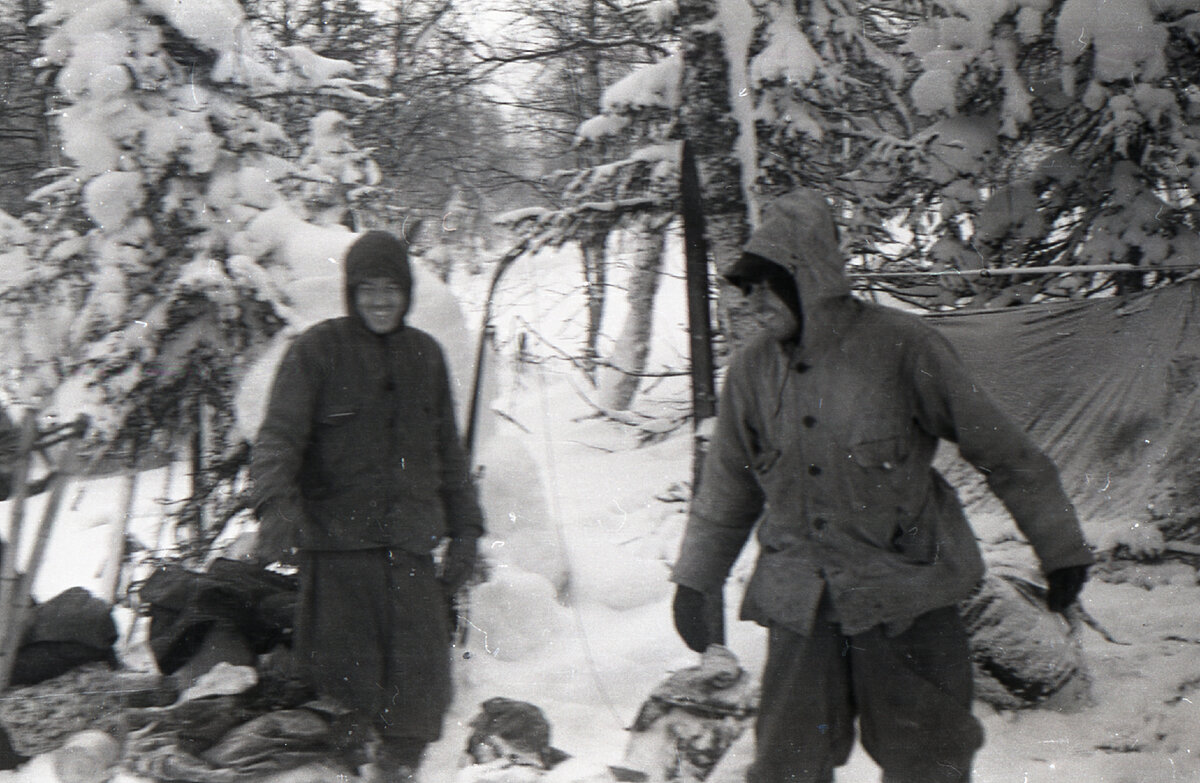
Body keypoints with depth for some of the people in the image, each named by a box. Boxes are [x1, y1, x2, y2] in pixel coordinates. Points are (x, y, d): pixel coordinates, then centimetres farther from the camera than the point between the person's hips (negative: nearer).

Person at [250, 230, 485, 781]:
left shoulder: (425, 355, 15)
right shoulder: (318, 350, 2)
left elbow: (448, 453, 23)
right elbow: (279, 434, -9)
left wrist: (465, 528, 20)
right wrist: (275, 502, -26)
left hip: (411, 540, 3)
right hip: (337, 537, -3)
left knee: (418, 671, -3)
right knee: (344, 664, -3)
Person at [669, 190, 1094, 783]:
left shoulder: (900, 347, -11)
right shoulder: (752, 370, 2)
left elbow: (1000, 450, -3)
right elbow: (728, 488, 16)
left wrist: (1061, 549, 1)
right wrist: (695, 582, 15)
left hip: (905, 596, -3)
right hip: (801, 601, 3)